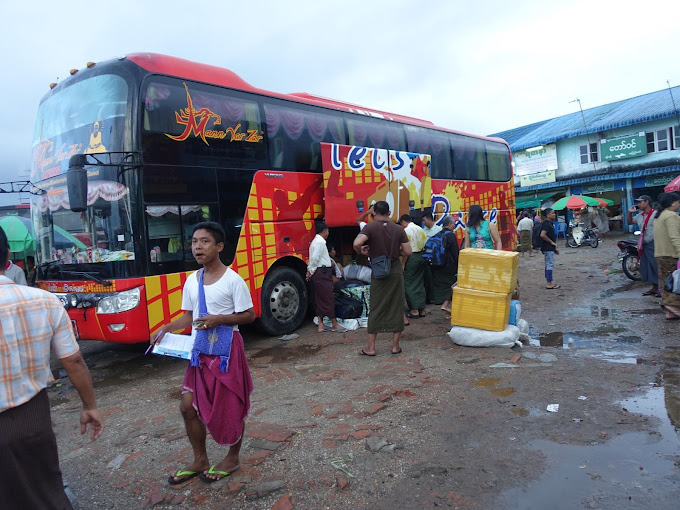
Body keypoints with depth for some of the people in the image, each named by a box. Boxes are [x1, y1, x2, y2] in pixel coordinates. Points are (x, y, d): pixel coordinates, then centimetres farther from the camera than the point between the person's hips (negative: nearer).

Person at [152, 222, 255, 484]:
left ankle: (232, 458, 29)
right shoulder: (191, 280, 6)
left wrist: (219, 319, -22)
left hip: (227, 349, -6)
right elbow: (190, 315, 14)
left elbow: (249, 315, -10)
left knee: (231, 406, 6)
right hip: (199, 350, 6)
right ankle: (200, 460, 29)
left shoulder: (233, 280, -13)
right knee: (188, 405, 9)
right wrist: (167, 328, -1)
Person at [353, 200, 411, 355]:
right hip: (396, 271, 2)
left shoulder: (370, 227, -8)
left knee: (375, 309, 5)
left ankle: (371, 347, 8)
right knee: (396, 308, 9)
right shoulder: (398, 229, 0)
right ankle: (395, 345, 14)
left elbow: (357, 244, -25)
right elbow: (408, 252, -2)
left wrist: (361, 251, -4)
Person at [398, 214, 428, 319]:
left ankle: (414, 311, 3)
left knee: (410, 285, 2)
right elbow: (425, 245, 10)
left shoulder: (406, 231, -11)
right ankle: (422, 310, 17)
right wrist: (423, 256, 16)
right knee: (420, 284, 13)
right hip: (422, 257, 7)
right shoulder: (420, 229, 11)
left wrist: (403, 264, -11)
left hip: (411, 258, -7)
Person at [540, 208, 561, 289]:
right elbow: (542, 235, -29)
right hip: (548, 248, -10)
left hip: (550, 248, 10)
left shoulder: (550, 223, 15)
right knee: (550, 265, -6)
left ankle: (549, 282, 19)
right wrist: (551, 242, -19)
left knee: (548, 265, 13)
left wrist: (555, 248, 21)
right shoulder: (546, 224, -16)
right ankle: (549, 283, -2)